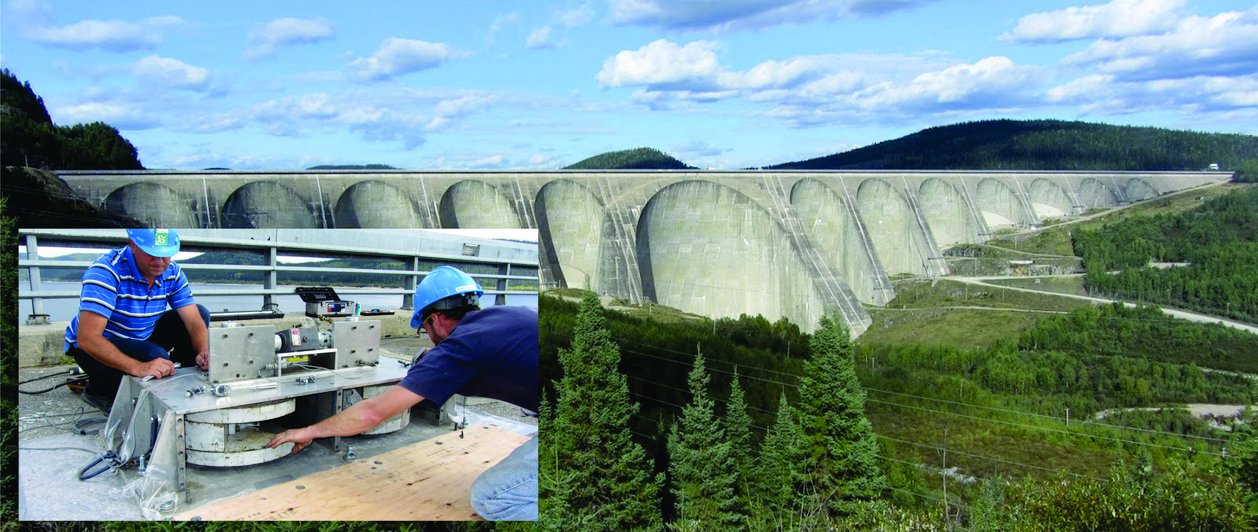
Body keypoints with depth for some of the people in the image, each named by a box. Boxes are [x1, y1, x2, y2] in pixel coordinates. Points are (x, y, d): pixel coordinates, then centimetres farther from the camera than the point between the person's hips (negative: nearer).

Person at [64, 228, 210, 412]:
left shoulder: (172, 272, -10)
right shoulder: (106, 271, -29)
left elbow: (195, 322, -12)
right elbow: (87, 338, -37)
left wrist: (204, 353, -35)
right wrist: (138, 368, -47)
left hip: (142, 340, 6)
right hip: (93, 349, -6)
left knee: (200, 313, -6)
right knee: (156, 356, -33)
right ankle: (99, 390, -6)